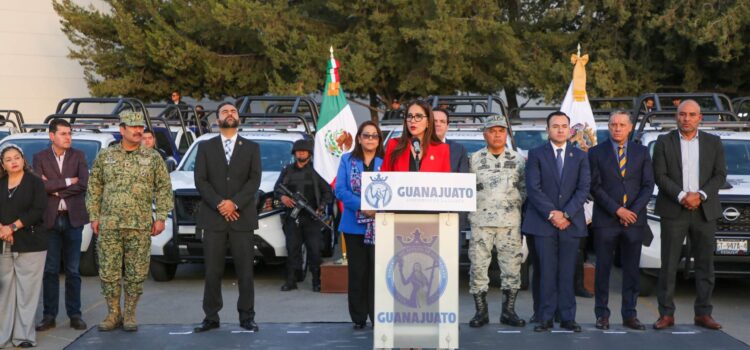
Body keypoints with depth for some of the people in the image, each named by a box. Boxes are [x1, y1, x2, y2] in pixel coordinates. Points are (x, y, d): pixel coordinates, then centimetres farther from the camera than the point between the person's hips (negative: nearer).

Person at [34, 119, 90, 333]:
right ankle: (49, 316, 9)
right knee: (50, 270, 3)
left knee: (73, 270, 6)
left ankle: (74, 315, 11)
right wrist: (68, 182, -11)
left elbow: (84, 184, -9)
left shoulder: (78, 156, 6)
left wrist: (54, 188, -10)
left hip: (73, 218, 1)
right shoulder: (40, 158, 3)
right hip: (50, 219, -1)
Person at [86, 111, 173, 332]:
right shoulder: (105, 156, 8)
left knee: (136, 273, 2)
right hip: (109, 225, 1)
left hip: (140, 226, 0)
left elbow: (163, 189, 5)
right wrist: (94, 217, 4)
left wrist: (161, 217, -2)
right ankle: (113, 314, 14)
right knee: (108, 271, 1)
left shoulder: (153, 158, 6)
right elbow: (94, 188, 10)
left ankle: (129, 314, 13)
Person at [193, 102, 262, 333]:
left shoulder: (252, 148, 11)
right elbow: (200, 180, 2)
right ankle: (211, 317, 6)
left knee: (245, 271, 0)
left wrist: (235, 203, -13)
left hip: (242, 218, 0)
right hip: (212, 218, 0)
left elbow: (254, 180, 1)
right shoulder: (206, 148, 12)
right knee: (212, 272, 0)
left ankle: (247, 317, 6)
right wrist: (219, 204, -11)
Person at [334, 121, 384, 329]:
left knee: (378, 271, -4)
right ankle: (358, 318, 15)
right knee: (357, 272, 7)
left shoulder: (385, 162, 4)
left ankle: (379, 318, 1)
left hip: (380, 224, -1)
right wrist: (361, 206, -15)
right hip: (354, 225, 1)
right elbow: (340, 190, -2)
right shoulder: (347, 160, 8)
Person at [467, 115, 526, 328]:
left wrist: (515, 203, 0)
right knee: (478, 265, -1)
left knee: (512, 265, 1)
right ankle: (481, 311, 7)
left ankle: (508, 311, 10)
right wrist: (473, 206, -1)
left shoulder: (517, 159, 9)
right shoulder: (475, 159, 6)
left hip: (510, 221, 1)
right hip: (481, 220, -1)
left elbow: (524, 188, 11)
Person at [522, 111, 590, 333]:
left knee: (567, 273, 2)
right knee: (547, 272, -3)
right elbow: (533, 188, -3)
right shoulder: (536, 155, 6)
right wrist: (551, 214, -12)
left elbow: (583, 189, 2)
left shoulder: (580, 156, 11)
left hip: (571, 222, 2)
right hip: (543, 222, -1)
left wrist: (566, 214, -10)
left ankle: (567, 318, 6)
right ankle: (546, 318, 1)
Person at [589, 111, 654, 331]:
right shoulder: (596, 153, 4)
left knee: (632, 269, 4)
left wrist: (633, 211, -9)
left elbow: (648, 186, 4)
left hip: (634, 220, 2)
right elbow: (595, 187, -4)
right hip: (605, 221, -2)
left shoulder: (642, 152, 10)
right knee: (603, 269, 1)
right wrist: (617, 210, -12)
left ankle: (629, 315, 11)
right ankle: (602, 314, 8)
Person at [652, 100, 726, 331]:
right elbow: (659, 175, -3)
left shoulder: (713, 143, 9)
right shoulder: (664, 142, 3)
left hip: (705, 211, 2)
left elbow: (720, 175, 3)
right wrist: (681, 196, -15)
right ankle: (666, 314, 3)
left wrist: (700, 195, -12)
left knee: (705, 264, 4)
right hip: (673, 212, -2)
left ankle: (703, 313, 12)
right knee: (669, 264, -1)